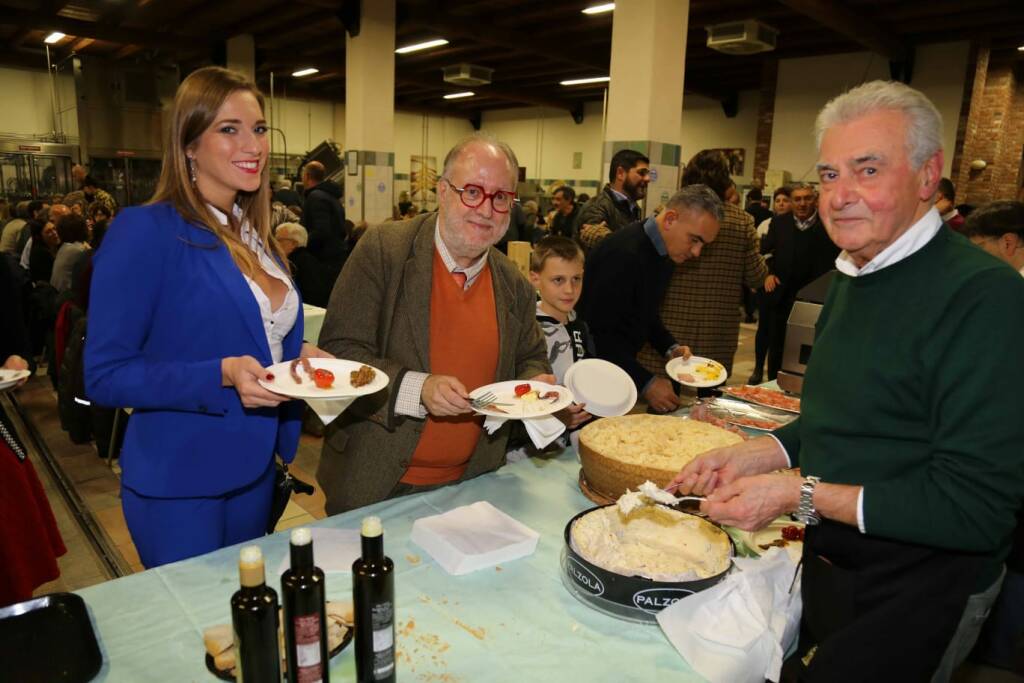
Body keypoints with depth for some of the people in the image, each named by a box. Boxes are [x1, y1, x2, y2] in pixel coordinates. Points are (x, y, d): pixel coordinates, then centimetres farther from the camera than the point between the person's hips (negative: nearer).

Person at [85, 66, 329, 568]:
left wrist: (301, 356, -4)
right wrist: (222, 375, -29)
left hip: (255, 469, 7)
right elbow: (105, 376, -17)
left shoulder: (256, 235, 6)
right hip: (178, 480, -7)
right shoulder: (144, 231, -16)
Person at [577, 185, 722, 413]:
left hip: (621, 367, 8)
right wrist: (645, 383, -25)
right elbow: (599, 333, -27)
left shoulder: (664, 253, 2)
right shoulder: (623, 253, -26)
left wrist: (671, 348, -1)